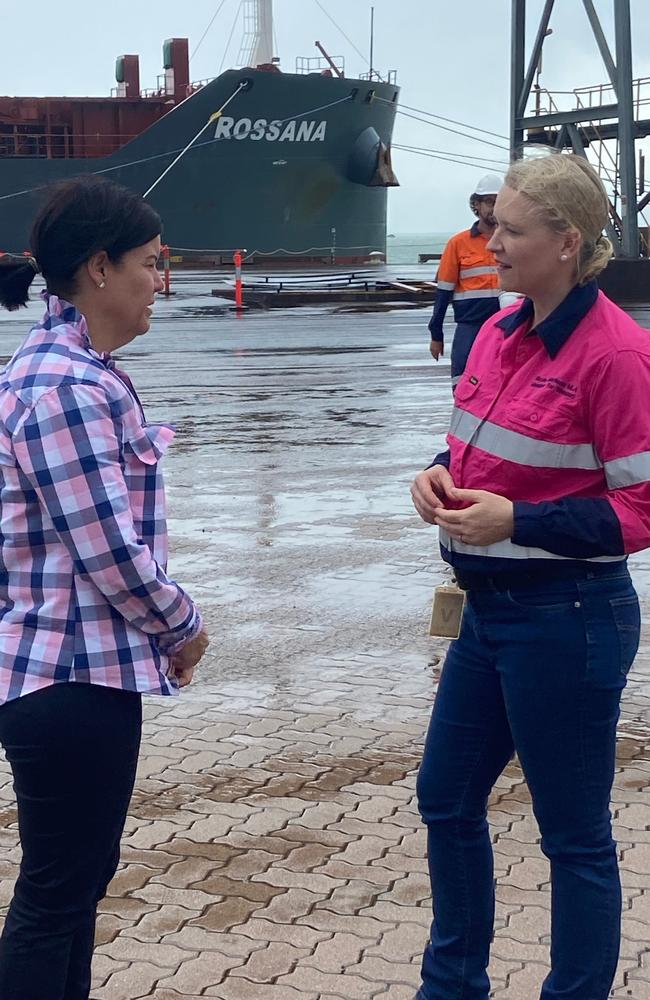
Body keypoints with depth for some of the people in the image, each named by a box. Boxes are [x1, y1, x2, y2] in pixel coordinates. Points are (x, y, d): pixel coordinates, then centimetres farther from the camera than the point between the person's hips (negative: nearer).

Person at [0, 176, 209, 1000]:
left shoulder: (69, 367, 10)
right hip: (73, 677, -10)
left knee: (80, 874, 19)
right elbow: (111, 553, -21)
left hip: (80, 668, 10)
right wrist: (185, 626, -5)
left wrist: (164, 627, 12)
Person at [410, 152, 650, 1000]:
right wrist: (440, 475, -2)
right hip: (489, 610, 9)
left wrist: (517, 521, -24)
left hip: (565, 619, -9)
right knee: (446, 800, 20)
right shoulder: (499, 332, 6)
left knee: (574, 836, 5)